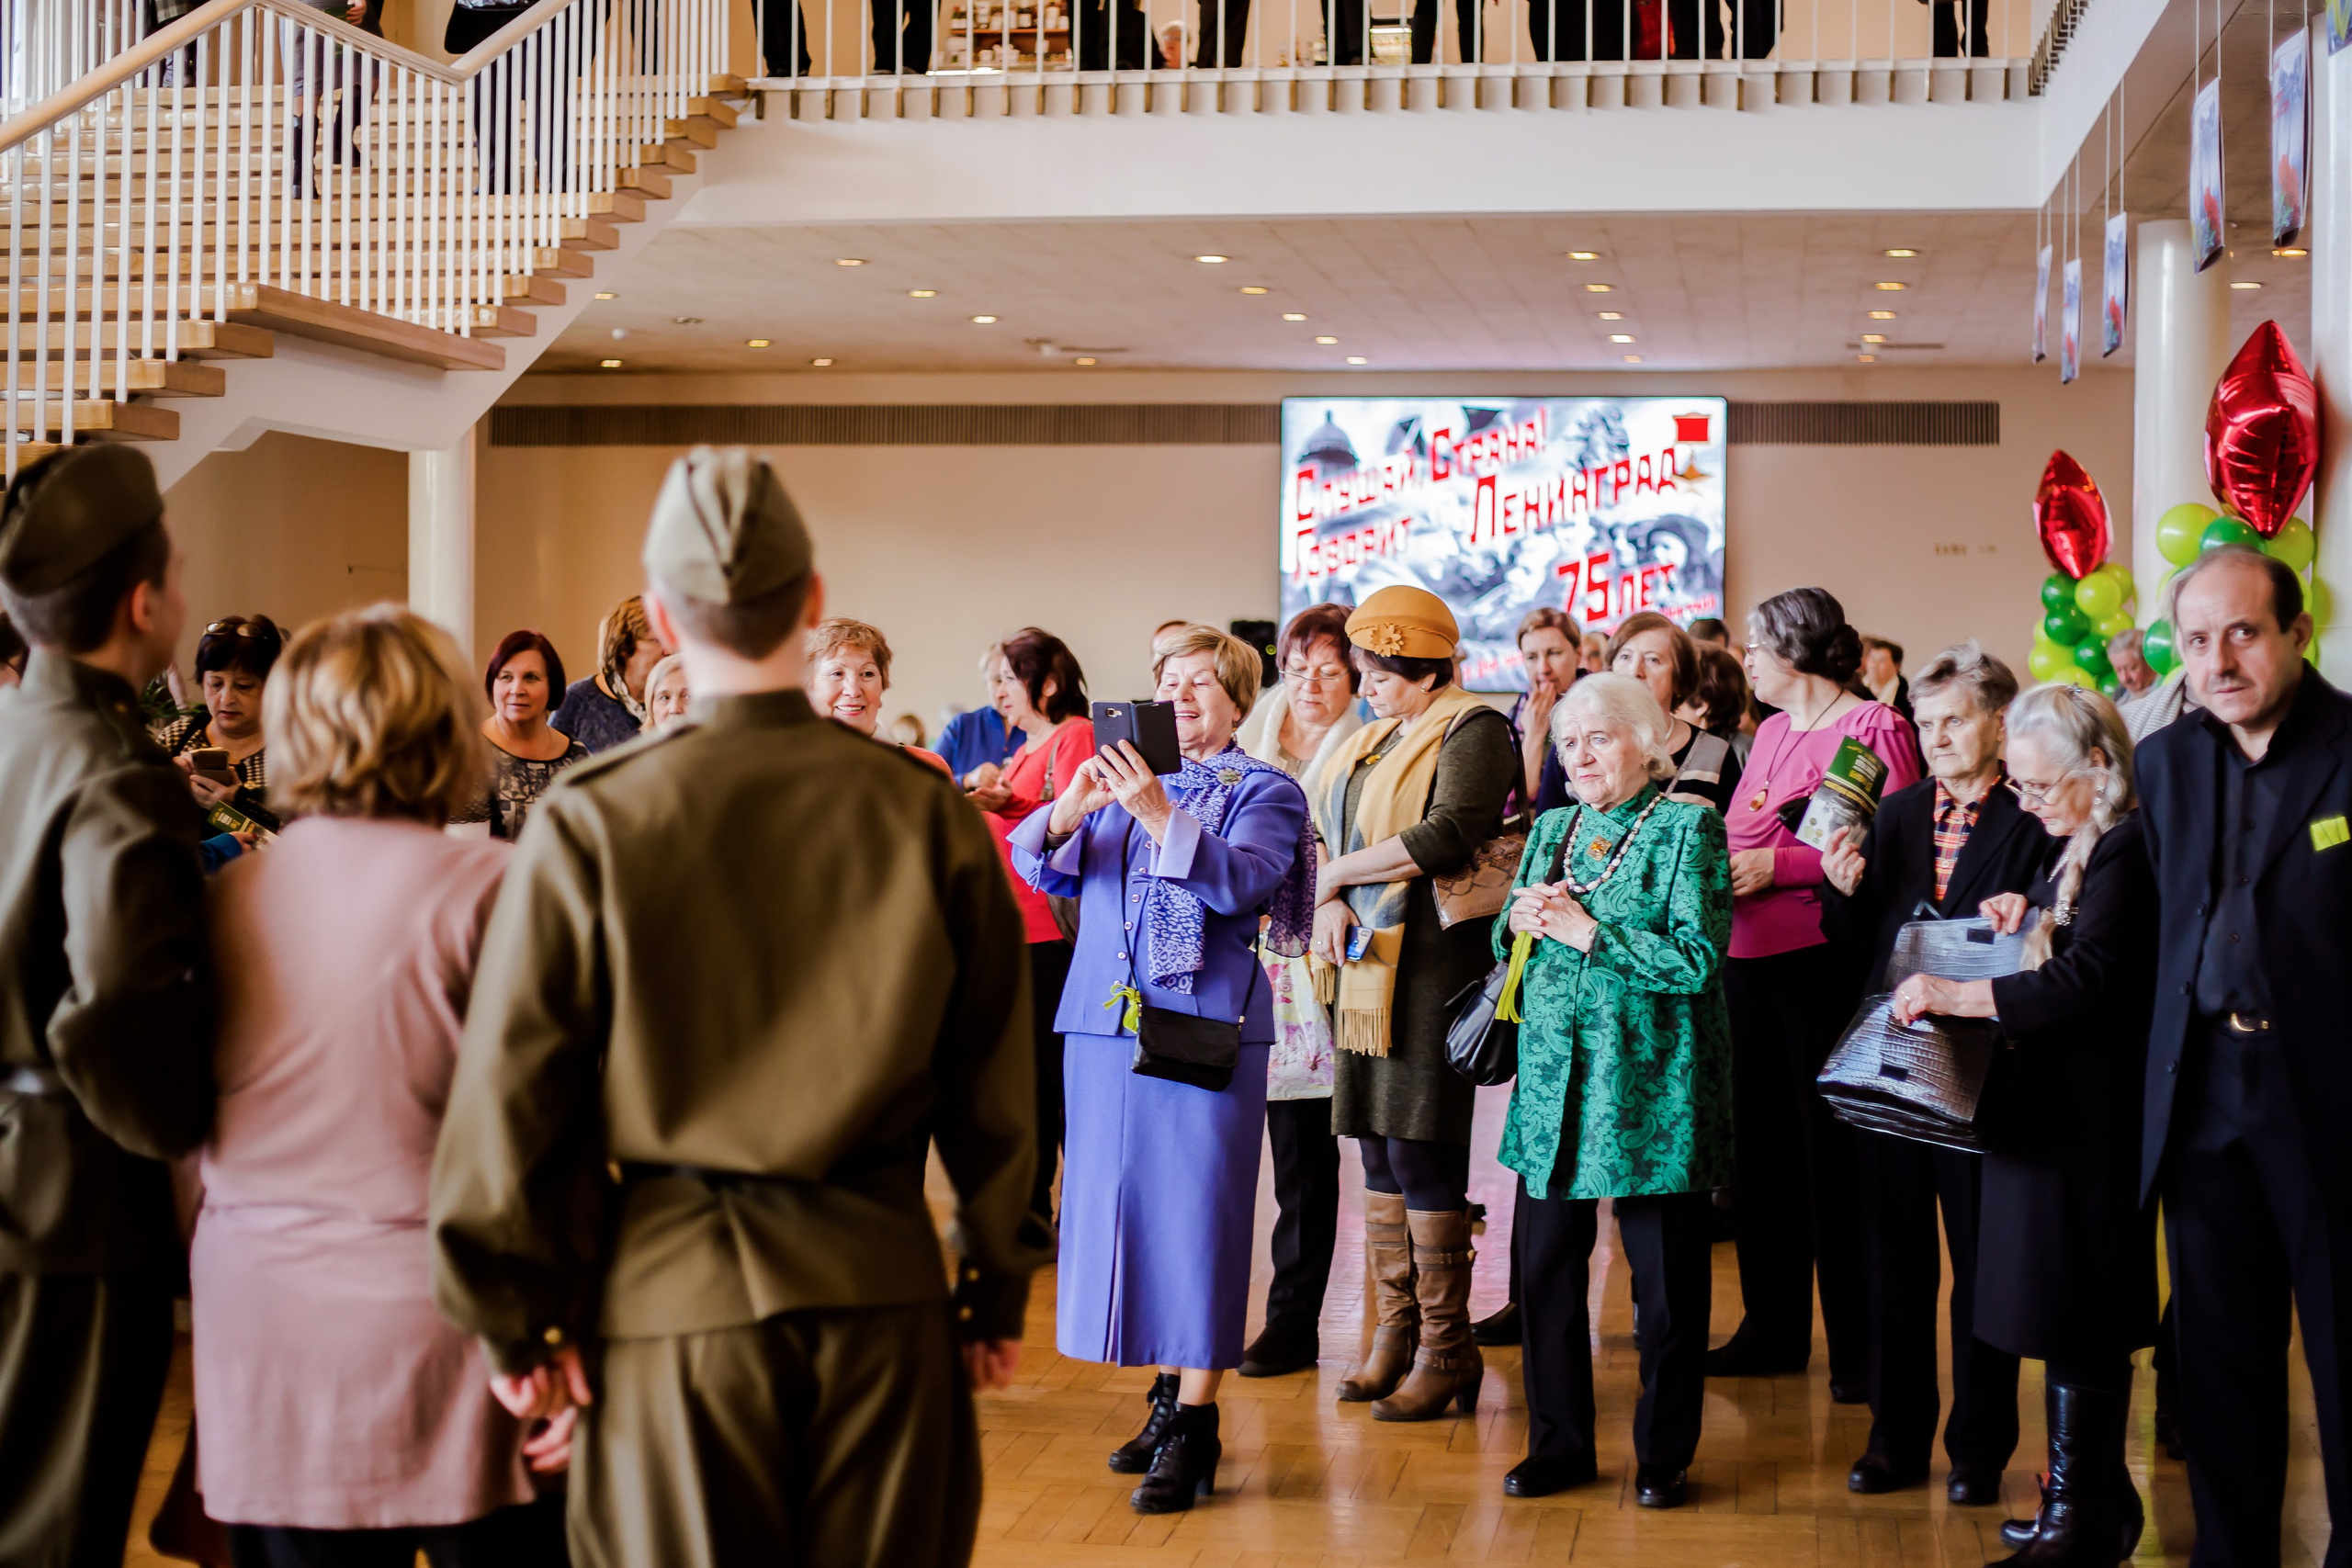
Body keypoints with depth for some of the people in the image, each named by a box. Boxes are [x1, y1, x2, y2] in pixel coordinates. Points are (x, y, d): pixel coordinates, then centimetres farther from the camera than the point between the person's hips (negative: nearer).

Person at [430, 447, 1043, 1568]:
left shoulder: (588, 825, -8)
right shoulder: (929, 814, -3)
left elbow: (511, 1090, -4)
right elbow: (993, 1087, 4)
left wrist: (518, 1320, 6)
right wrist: (997, 1291, 14)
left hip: (673, 1298, -1)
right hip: (883, 1289, 2)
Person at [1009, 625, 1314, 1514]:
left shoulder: (1263, 792, 3)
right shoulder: (1123, 777, 16)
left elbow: (1238, 881, -16)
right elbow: (1037, 865, 4)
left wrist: (1157, 812, -28)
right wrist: (1070, 809, -16)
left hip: (1204, 1030, -5)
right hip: (1106, 1024, 5)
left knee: (1194, 1215, -7)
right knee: (1124, 1203, 8)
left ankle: (1195, 1428, -3)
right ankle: (1168, 1393, 21)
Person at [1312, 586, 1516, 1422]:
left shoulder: (1473, 730, -5)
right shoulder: (1372, 739, 20)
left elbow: (1450, 835, -18)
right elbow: (1330, 836, 14)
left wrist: (1340, 873, -8)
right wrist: (1331, 903, -7)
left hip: (1433, 961, -8)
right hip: (1366, 966, 8)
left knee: (1421, 1151, -7)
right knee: (1378, 1150, 9)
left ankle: (1446, 1347, 2)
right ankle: (1395, 1331, 17)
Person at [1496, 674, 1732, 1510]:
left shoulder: (1688, 828, -5)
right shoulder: (1552, 829, 14)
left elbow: (1698, 957, -15)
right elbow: (1508, 944, 21)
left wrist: (1588, 932, -14)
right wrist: (1520, 919, -2)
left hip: (1649, 1086, -5)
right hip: (1554, 1078, 6)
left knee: (1665, 1275, 3)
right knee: (1544, 1261, 7)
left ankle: (1664, 1453, 16)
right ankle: (1559, 1441, 20)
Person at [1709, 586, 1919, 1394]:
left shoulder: (1874, 729, -9)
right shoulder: (1771, 732, 16)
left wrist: (1779, 864, -18)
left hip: (1822, 960, -8)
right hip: (1750, 957, 8)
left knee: (1834, 1153, -3)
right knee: (1761, 1146, 13)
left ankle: (1858, 1348, 6)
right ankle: (1773, 1329, 24)